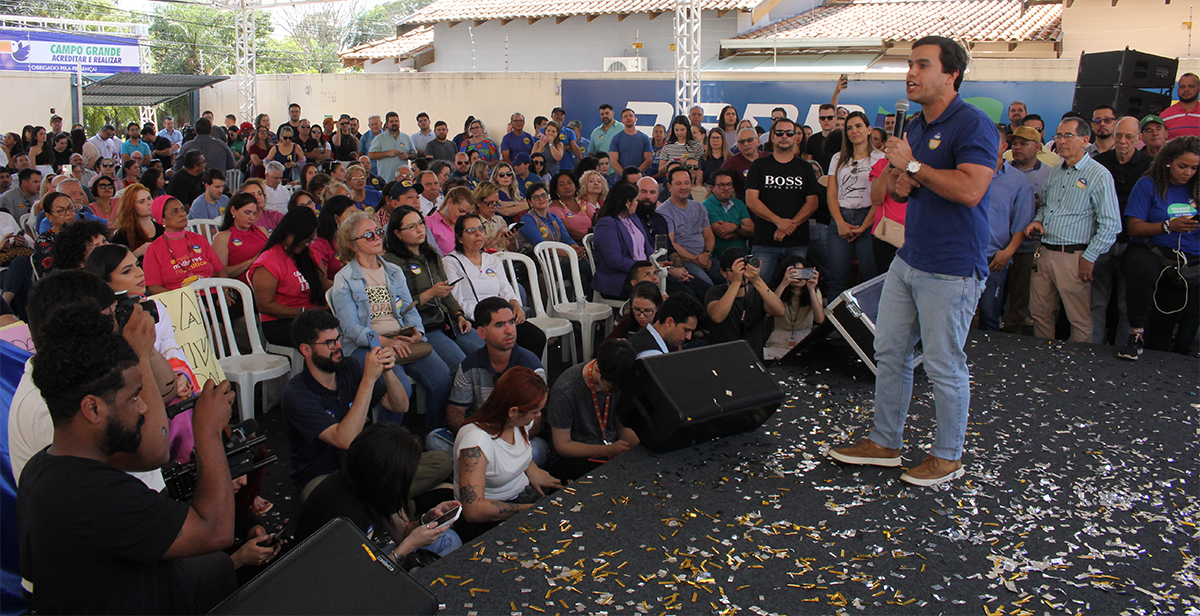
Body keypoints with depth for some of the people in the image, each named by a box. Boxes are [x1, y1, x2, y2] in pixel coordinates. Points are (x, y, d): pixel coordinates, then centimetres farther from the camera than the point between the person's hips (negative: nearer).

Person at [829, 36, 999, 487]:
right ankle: (884, 442, 26)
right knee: (889, 351, 13)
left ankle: (948, 456, 18)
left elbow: (969, 190, -26)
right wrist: (898, 184, 1)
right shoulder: (914, 127, 14)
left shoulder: (974, 125, -13)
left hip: (950, 269, -9)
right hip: (908, 260, 9)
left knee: (944, 365, 1)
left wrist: (913, 166, -19)